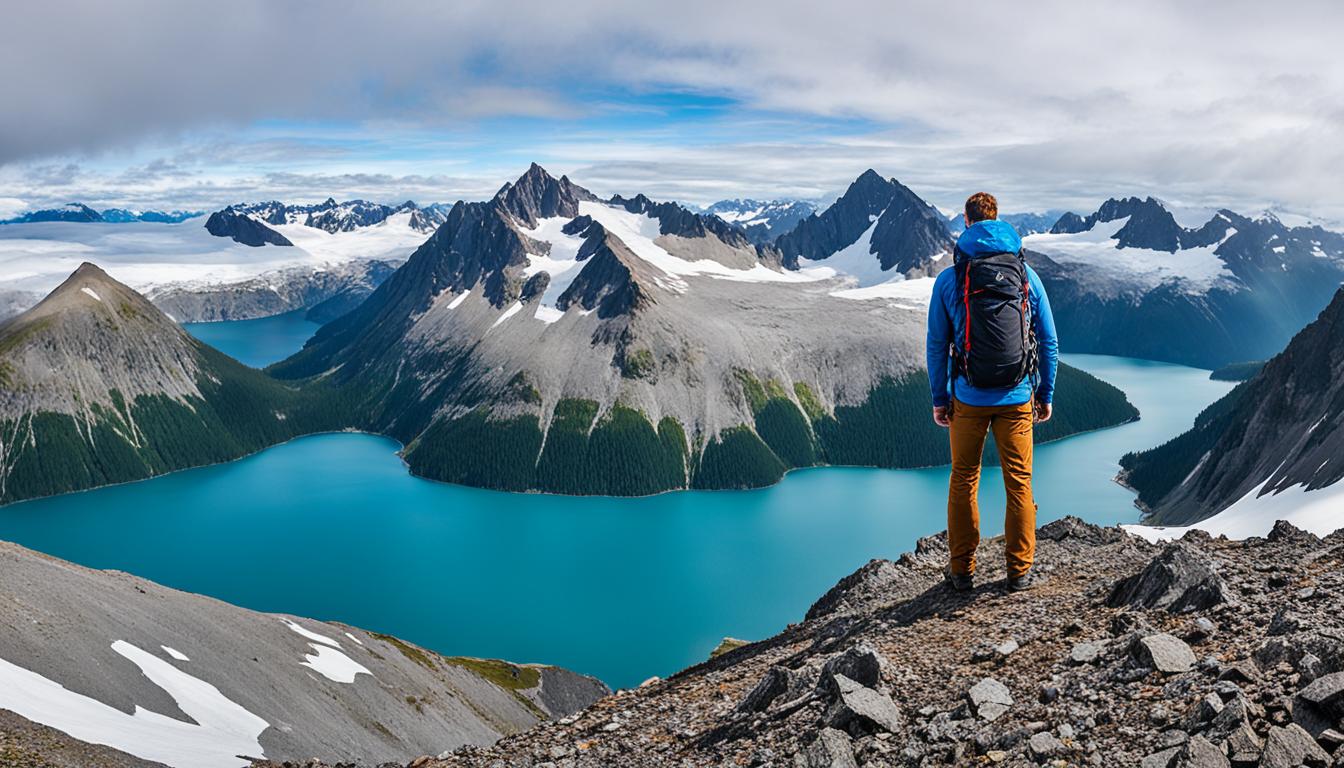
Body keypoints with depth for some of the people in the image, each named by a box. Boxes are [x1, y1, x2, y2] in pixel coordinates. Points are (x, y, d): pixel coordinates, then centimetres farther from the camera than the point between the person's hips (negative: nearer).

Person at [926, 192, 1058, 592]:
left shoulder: (949, 278, -4)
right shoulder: (1027, 274, 1)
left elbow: (937, 346, -2)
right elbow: (1049, 342, 3)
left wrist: (939, 399, 6)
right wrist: (1046, 395, 12)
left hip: (968, 399, -1)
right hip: (1017, 398, 1)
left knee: (963, 481, 11)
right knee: (1019, 483, 11)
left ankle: (962, 570, 17)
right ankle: (1020, 571, 18)